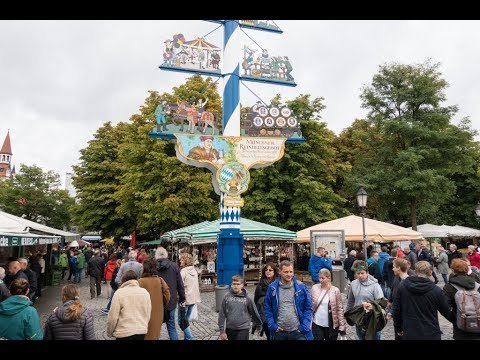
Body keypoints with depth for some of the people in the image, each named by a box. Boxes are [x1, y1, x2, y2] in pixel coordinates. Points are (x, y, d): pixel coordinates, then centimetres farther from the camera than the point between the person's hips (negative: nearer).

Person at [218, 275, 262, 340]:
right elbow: (222, 314, -1)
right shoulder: (227, 297, -3)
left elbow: (254, 312, 7)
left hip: (243, 329, -2)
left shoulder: (246, 298, -5)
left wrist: (259, 324, 17)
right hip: (230, 329, 2)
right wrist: (222, 330, -2)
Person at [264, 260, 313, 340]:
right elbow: (268, 308, 5)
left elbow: (308, 308, 2)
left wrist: (304, 327, -5)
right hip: (279, 332, 1)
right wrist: (272, 326, -4)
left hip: (297, 331, -1)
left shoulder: (301, 287, -2)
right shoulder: (272, 288, -2)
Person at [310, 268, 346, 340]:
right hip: (317, 324, 1)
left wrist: (342, 326, -6)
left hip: (331, 325, -1)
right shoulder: (314, 288, -3)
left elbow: (340, 309, -6)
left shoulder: (335, 290, -8)